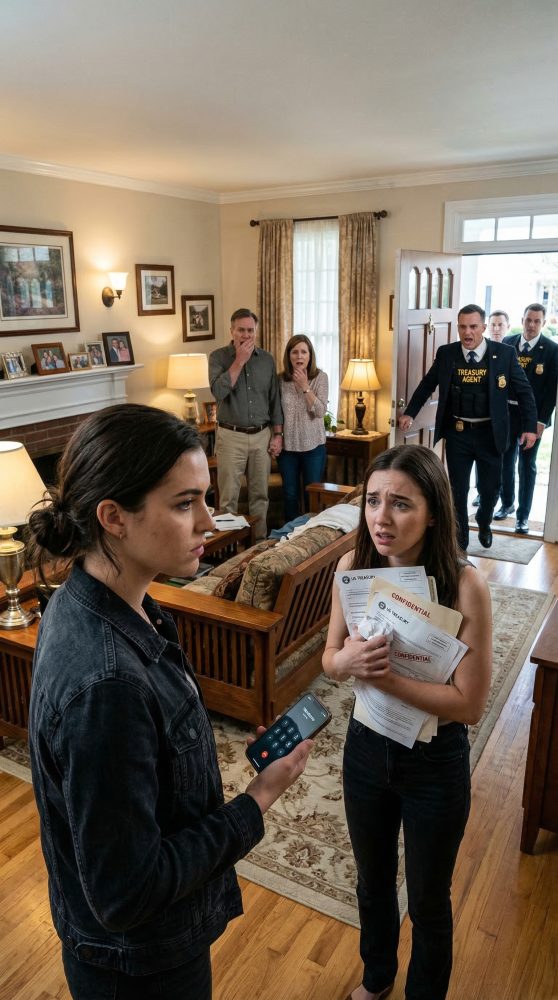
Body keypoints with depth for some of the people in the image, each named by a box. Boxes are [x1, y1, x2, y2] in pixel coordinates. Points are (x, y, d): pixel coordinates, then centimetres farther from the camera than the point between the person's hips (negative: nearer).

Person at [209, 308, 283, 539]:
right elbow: (219, 391, -20)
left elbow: (275, 400, 9)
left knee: (260, 494, 11)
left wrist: (277, 435, 3)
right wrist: (240, 360, -18)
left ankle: (260, 541, 23)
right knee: (229, 496, 2)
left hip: (262, 436, 3)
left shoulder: (267, 359, 6)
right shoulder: (218, 357, -4)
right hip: (231, 436, -3)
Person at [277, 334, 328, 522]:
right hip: (287, 445, 2)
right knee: (290, 495, 11)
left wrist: (305, 387, -21)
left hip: (313, 445, -1)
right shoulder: (280, 379, -2)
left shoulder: (320, 377, -6)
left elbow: (320, 412, -15)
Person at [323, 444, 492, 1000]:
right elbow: (329, 660, -3)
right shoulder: (354, 566, -13)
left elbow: (470, 704, -22)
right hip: (366, 746, 4)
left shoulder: (464, 586, -25)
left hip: (435, 764, -4)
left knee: (427, 901, 21)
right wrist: (348, 660, -25)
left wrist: (383, 676, -30)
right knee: (372, 880, 28)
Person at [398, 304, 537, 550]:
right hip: (457, 433, 1)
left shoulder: (505, 354, -6)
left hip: (490, 434, 0)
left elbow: (523, 391, 0)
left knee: (490, 488, 11)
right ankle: (459, 541, 24)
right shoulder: (445, 353, -1)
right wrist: (410, 413, 7)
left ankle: (484, 524, 44)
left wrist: (530, 426, -5)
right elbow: (427, 384, 11)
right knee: (458, 490, 7)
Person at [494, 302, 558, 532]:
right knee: (506, 461, 13)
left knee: (527, 466, 5)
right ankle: (507, 503, 32)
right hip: (507, 412, 3)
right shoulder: (508, 343, 3)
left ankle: (523, 515, 14)